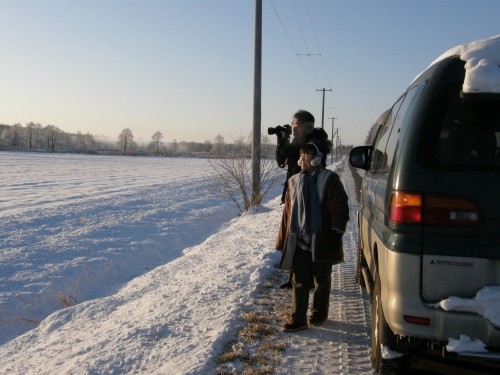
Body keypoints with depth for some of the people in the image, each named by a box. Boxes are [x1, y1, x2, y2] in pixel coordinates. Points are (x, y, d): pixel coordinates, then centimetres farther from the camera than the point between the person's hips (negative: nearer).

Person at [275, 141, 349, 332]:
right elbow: (288, 212, 10)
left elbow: (340, 210, -9)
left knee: (322, 280, 14)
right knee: (299, 281, 5)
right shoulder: (294, 181, 6)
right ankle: (298, 318, 11)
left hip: (321, 242, -4)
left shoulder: (329, 180, -9)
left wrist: (335, 234, -13)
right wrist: (284, 240, 9)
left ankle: (319, 313, 31)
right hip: (298, 242, 4)